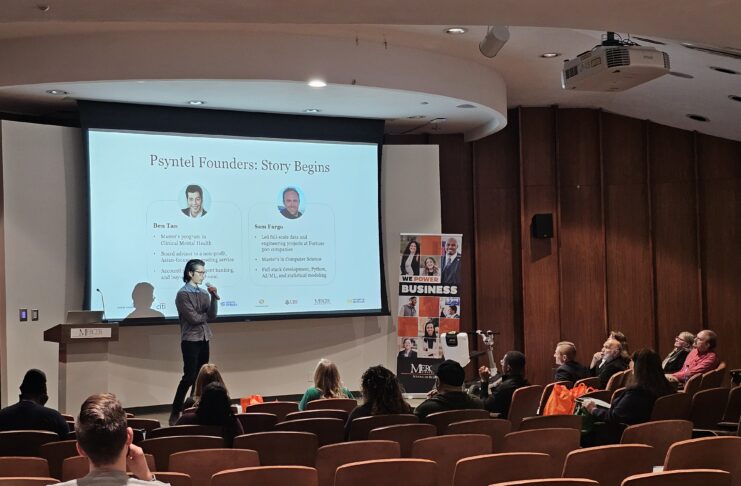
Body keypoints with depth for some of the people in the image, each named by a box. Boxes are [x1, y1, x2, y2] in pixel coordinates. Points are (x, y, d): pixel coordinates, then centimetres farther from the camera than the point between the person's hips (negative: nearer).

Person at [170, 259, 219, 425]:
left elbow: (212, 315, -2)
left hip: (204, 339, 6)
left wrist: (214, 296, -11)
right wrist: (207, 315, 1)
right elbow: (193, 318, -16)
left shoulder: (204, 293, 10)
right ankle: (175, 413, -3)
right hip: (191, 340, -6)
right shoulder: (183, 294, -8)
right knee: (189, 376, -9)